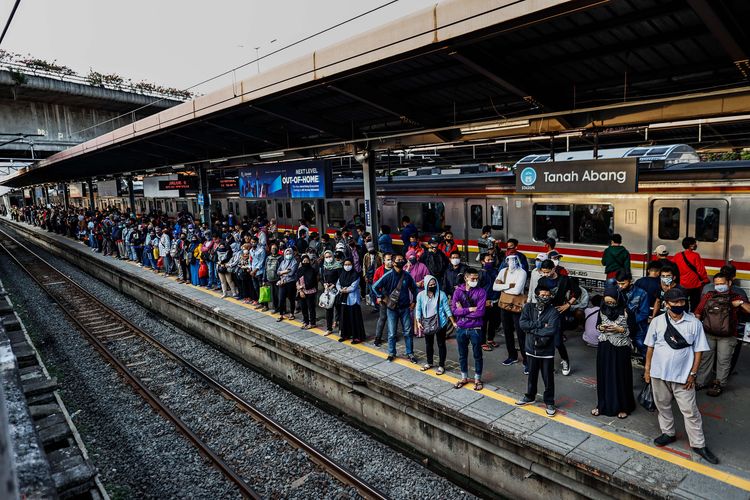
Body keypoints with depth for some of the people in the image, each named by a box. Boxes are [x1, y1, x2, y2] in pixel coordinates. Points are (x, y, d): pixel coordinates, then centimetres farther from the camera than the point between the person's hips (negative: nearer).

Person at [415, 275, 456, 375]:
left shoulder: (441, 294, -10)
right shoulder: (421, 295, -5)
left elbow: (447, 309, -5)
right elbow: (418, 309, 2)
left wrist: (453, 322, -7)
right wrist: (418, 322, -7)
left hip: (440, 323, -2)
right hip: (427, 323, 2)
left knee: (441, 344, 7)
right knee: (428, 344, 17)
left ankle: (441, 365, 19)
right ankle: (429, 362, 36)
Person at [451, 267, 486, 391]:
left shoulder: (481, 292, -7)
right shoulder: (458, 291, -2)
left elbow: (480, 312, -17)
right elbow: (454, 310, -10)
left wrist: (462, 311, -12)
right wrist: (469, 309, -18)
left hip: (475, 329, -2)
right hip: (461, 329, 2)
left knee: (477, 355, 11)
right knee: (462, 355, 15)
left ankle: (478, 379, 27)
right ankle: (464, 378, 33)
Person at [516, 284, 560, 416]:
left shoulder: (553, 311, -12)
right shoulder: (529, 307, -3)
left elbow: (551, 330, -25)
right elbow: (522, 323, -16)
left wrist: (532, 329, -19)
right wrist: (541, 324, -21)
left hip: (546, 351, -3)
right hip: (531, 348, 3)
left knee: (548, 378, 9)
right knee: (532, 375, 21)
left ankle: (549, 402, 26)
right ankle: (530, 396, 40)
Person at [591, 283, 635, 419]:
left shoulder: (626, 311, -13)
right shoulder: (602, 309, 0)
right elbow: (597, 325, 11)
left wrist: (618, 329, -21)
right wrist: (601, 327, -10)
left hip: (620, 348, -4)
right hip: (604, 347, 4)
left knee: (621, 377, 7)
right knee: (603, 376, 11)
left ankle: (623, 407, 22)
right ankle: (603, 404, 25)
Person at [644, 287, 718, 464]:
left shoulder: (694, 323, -8)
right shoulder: (657, 321, -5)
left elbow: (699, 350, -3)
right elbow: (650, 347, 3)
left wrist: (693, 373, -6)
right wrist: (647, 369, 5)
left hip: (683, 376, -2)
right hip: (659, 373, 2)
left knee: (690, 411, 5)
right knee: (662, 405, 17)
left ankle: (698, 444, 21)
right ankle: (668, 433, 37)